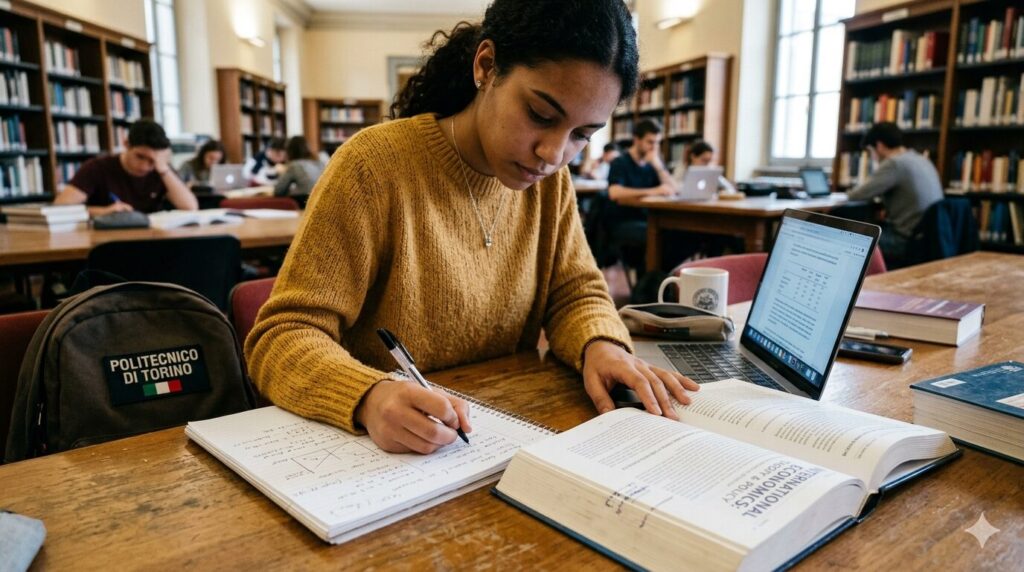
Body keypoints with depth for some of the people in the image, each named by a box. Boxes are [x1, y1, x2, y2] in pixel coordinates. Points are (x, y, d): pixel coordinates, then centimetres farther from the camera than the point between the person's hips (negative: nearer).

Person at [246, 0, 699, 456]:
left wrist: (601, 346, -16)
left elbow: (574, 293, 5)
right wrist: (369, 398, -35)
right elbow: (281, 337, -16)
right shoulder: (374, 167, -16)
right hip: (388, 452, -2)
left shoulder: (549, 177, 0)